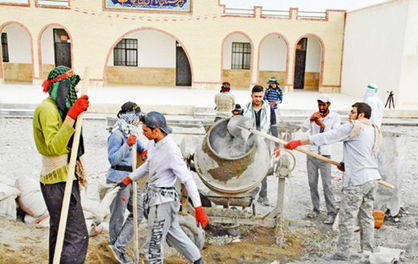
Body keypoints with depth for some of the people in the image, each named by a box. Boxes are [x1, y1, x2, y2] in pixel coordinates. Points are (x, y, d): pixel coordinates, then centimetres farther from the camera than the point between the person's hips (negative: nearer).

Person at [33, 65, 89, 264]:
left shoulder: (58, 108, 17)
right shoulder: (47, 109, -15)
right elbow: (54, 147, -30)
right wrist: (72, 116, -33)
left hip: (65, 179, 11)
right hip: (59, 182, -11)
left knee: (59, 233, 18)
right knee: (77, 236, -12)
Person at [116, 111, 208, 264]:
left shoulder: (171, 151, -25)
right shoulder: (153, 144, 2)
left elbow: (188, 180, -23)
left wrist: (199, 209, -23)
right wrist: (128, 179, 21)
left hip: (163, 200, -9)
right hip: (152, 195, 9)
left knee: (153, 246, 5)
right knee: (173, 234, 23)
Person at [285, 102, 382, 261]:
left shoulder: (352, 128, -11)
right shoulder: (374, 130, 15)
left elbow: (325, 138, -14)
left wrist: (298, 142, -11)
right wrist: (347, 164, 15)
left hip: (356, 181, -9)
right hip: (372, 178, 9)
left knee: (347, 218, 0)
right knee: (367, 217, 16)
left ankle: (343, 255, 8)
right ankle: (368, 252, 24)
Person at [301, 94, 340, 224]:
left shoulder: (335, 117, -2)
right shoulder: (314, 115, 5)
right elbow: (303, 129, -7)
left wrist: (323, 125, -26)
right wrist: (310, 119, -24)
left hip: (325, 155, -3)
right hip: (311, 154, 4)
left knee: (327, 185, -6)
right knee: (312, 183, 9)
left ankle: (331, 213, 2)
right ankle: (316, 209, 21)